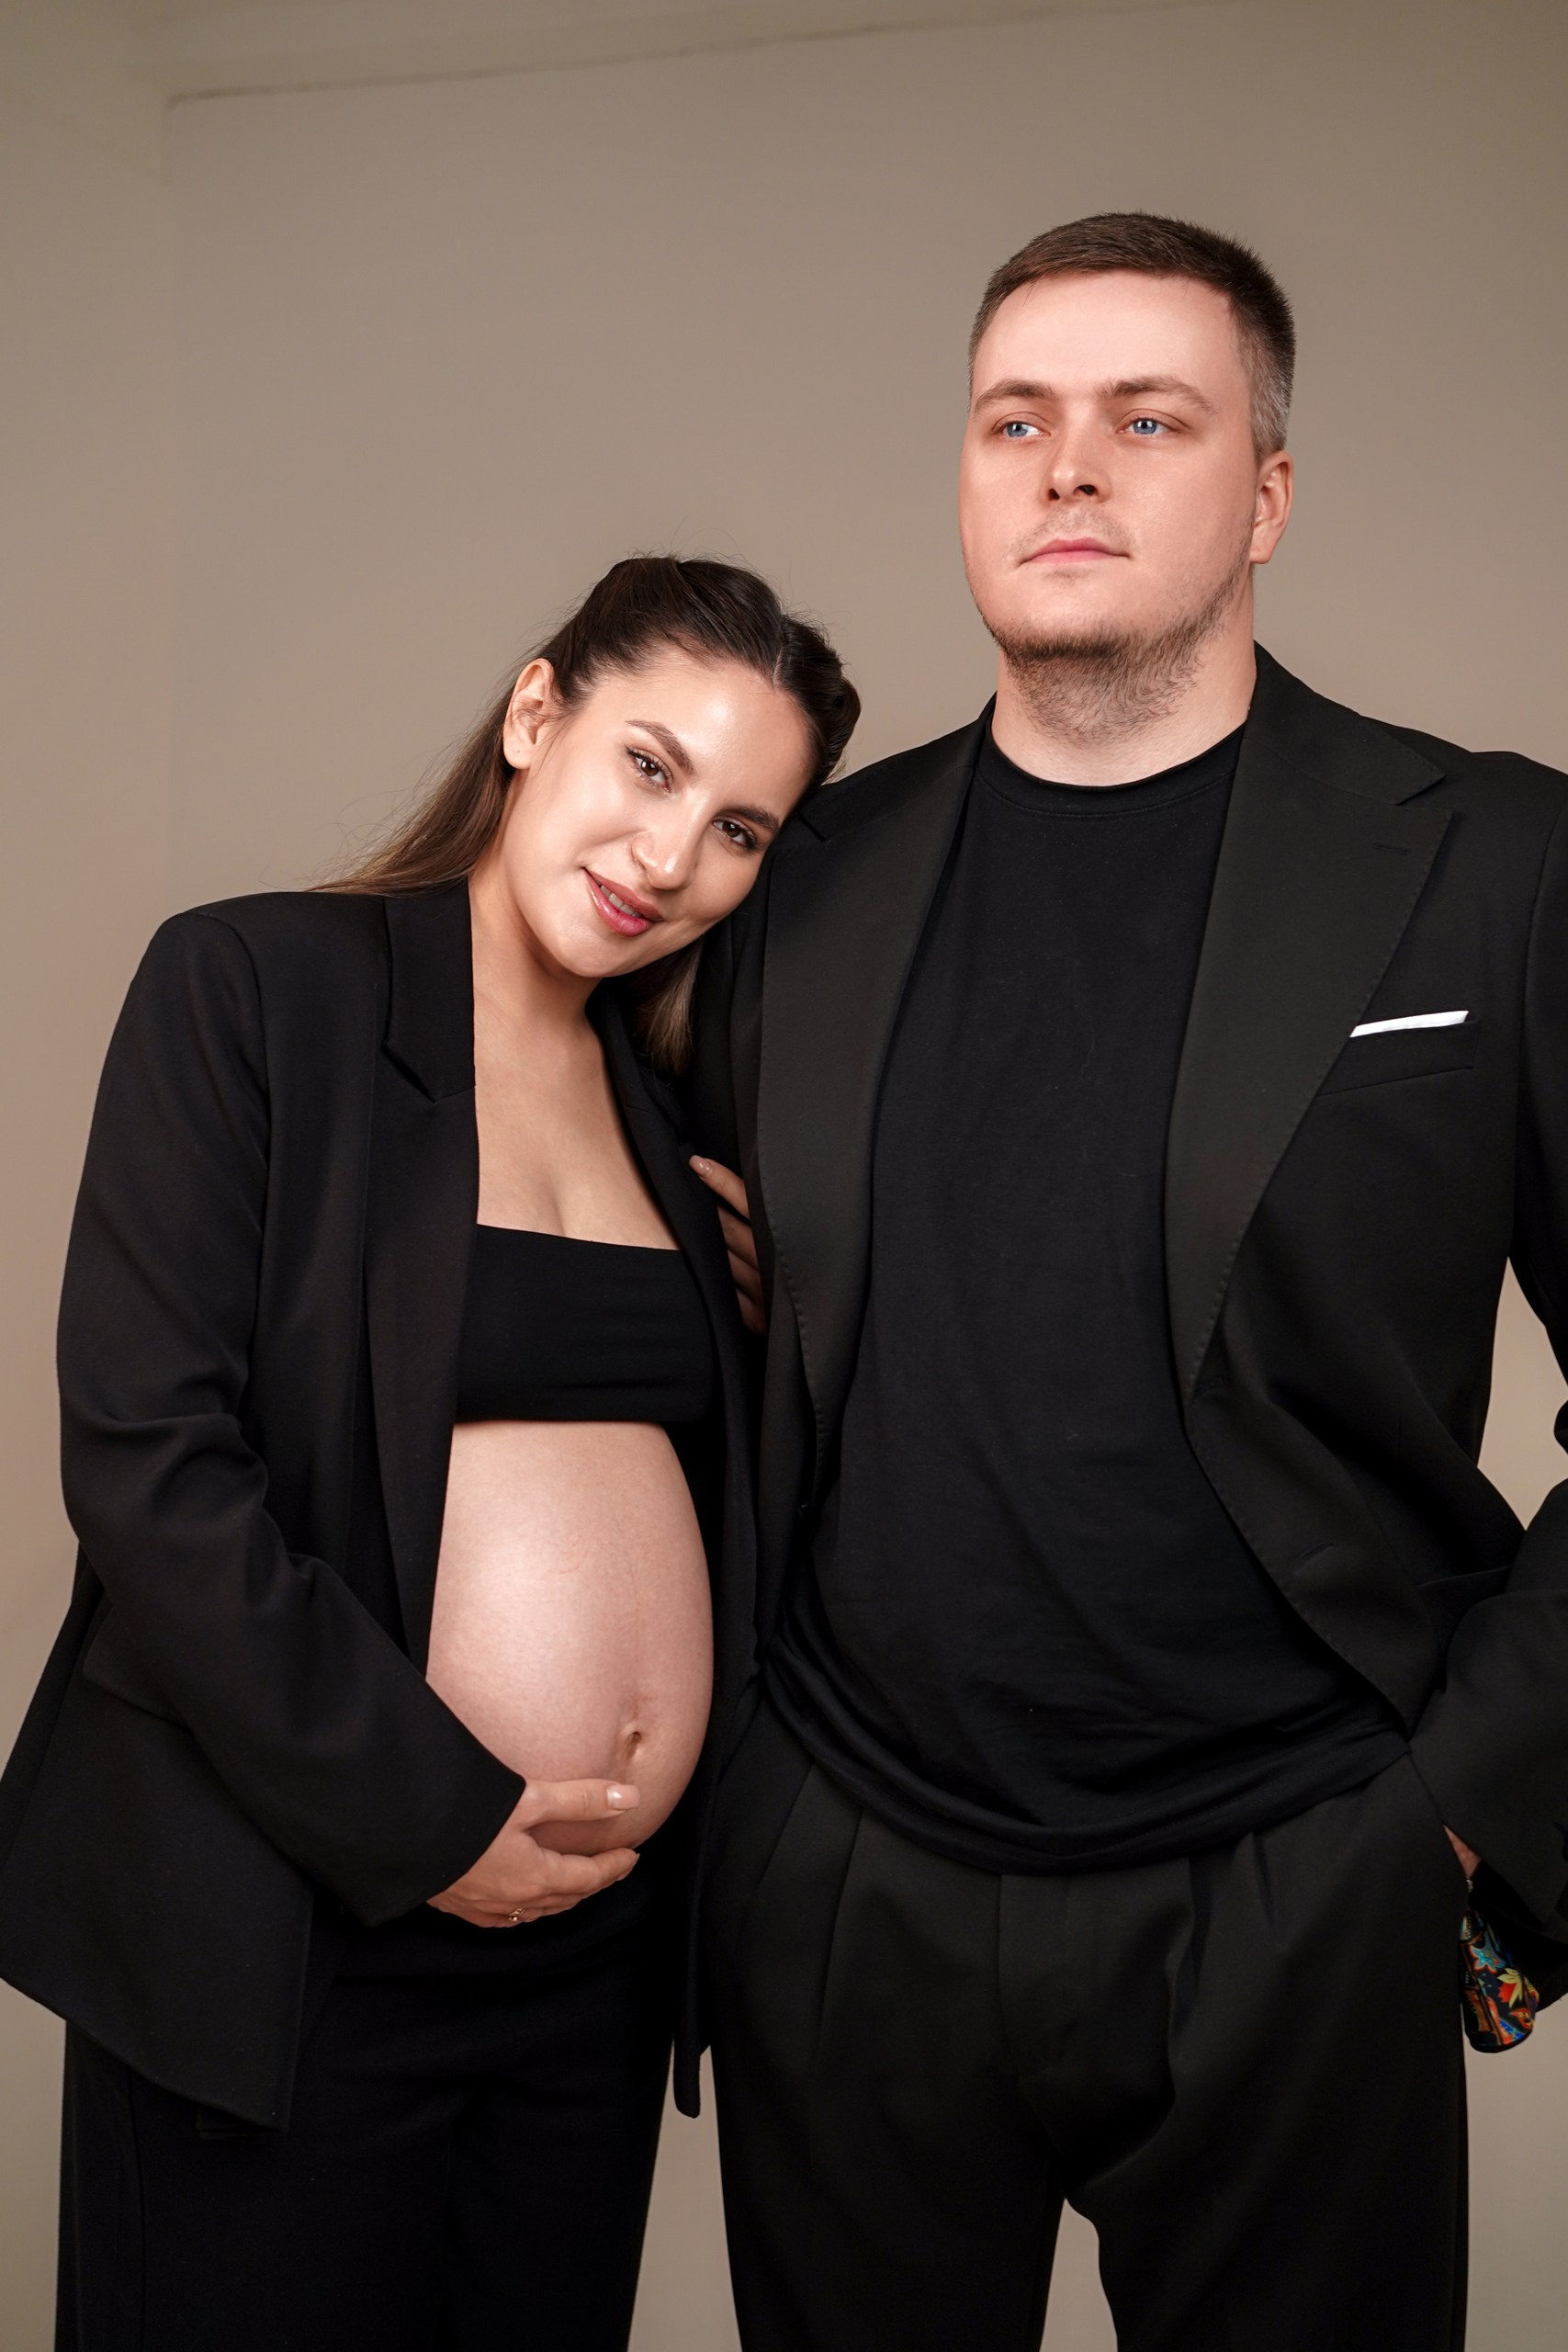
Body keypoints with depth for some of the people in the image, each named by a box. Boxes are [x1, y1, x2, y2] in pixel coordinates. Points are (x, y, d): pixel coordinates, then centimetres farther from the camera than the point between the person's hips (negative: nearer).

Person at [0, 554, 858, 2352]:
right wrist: (424, 1815, -14)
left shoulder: (671, 1103, 10)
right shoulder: (255, 986, -7)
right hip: (290, 1921, -5)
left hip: (604, 1928, 5)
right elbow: (148, 1455, -14)